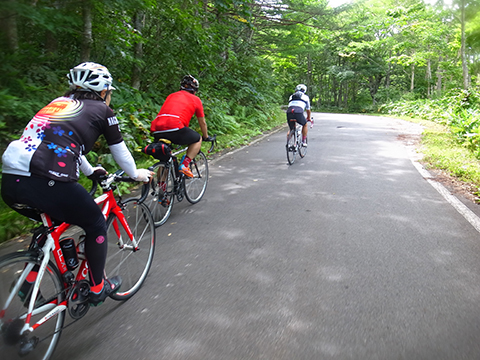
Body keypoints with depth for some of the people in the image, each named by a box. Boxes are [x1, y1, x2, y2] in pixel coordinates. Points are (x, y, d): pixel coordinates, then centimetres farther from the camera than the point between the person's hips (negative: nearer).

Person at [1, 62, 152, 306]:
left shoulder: (59, 103, 26)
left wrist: (90, 171, 51)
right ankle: (98, 288, 28)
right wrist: (135, 174, 34)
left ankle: (29, 281, 31)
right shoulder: (101, 110, 7)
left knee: (51, 224, 33)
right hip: (45, 183, -7)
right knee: (96, 224, 16)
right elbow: (119, 150, 16)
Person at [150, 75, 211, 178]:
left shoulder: (171, 96, 33)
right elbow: (202, 123, 28)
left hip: (156, 131, 6)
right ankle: (184, 165, 4)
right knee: (198, 140, 19)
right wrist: (206, 137, 45)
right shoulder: (195, 99, 20)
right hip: (174, 127, -5)